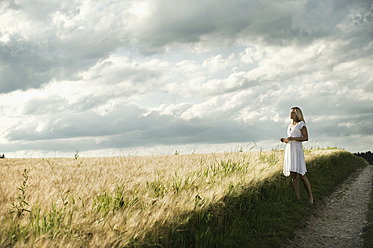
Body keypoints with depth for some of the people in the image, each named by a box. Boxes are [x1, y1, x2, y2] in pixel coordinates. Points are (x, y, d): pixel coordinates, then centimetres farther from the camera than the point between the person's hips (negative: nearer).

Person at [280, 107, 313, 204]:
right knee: (293, 176, 1)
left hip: (297, 150, -7)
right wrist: (285, 140, 7)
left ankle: (310, 197, -2)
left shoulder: (301, 124, 1)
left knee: (302, 175, -9)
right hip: (289, 150, 7)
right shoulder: (290, 126, 21)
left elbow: (306, 138, -7)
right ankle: (297, 197, 1)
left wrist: (293, 138, -18)